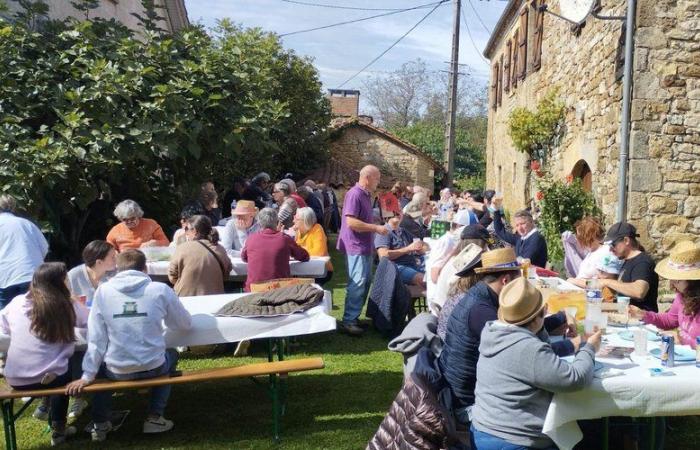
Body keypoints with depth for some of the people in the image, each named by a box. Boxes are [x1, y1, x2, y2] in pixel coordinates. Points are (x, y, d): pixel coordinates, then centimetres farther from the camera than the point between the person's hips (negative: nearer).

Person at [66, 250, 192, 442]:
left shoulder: (103, 291, -5)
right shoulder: (161, 289, -8)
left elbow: (96, 338, -5)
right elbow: (186, 324, 3)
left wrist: (87, 375, 1)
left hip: (117, 371, 1)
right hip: (152, 368, -1)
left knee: (101, 364, 35)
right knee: (171, 355, 33)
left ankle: (100, 424, 29)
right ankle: (154, 418, 24)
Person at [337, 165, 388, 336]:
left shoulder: (366, 195, 14)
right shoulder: (354, 194, -16)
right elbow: (351, 222, -24)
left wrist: (376, 228, 11)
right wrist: (376, 228, -20)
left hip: (365, 246, 10)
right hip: (356, 246, -10)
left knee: (365, 282, 14)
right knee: (358, 283, -9)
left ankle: (354, 316, 23)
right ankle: (348, 321, -3)